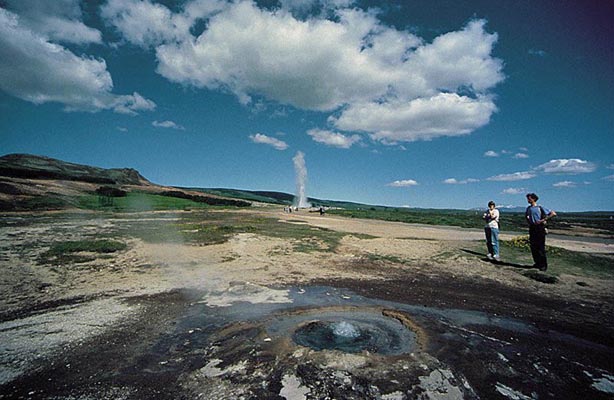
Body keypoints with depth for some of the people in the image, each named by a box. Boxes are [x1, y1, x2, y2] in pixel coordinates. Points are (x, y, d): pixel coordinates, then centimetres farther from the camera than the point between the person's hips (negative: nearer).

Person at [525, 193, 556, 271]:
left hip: (540, 228, -6)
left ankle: (544, 265, 4)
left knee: (541, 247, -4)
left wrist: (543, 220, -15)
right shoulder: (528, 208, 11)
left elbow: (553, 213, -8)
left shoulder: (540, 208, -6)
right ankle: (537, 263, 18)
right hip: (532, 229, 6)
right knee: (533, 247, 7)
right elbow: (526, 216, 29)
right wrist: (529, 221, 9)